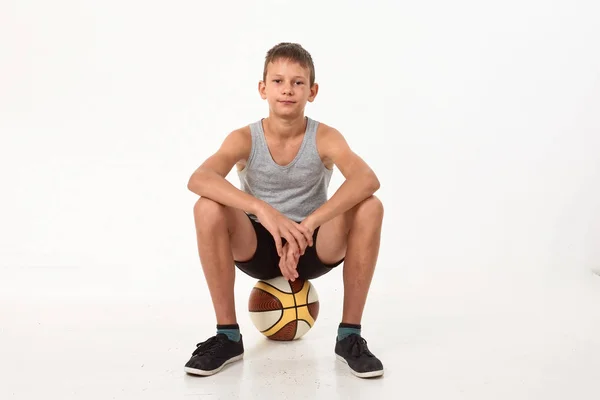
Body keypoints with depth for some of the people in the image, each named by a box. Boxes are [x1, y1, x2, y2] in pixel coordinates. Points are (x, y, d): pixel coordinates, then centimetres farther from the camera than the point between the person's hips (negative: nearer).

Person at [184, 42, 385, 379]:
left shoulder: (325, 138, -14)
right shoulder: (244, 139, -13)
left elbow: (367, 179, -34)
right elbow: (199, 179, -33)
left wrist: (308, 225, -47)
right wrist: (262, 210, -49)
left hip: (315, 249, 0)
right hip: (258, 248, 0)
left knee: (369, 207, -27)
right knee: (208, 208, -28)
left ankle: (350, 335, -15)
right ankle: (228, 336, -14)